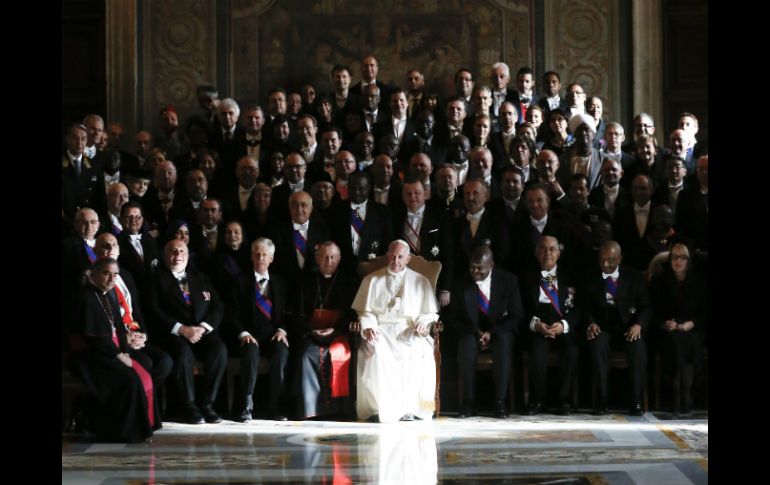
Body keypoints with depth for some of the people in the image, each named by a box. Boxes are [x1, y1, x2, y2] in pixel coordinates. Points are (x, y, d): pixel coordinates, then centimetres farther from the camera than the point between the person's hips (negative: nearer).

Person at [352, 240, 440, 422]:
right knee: (376, 353, -35)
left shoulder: (421, 282, 18)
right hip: (381, 331, 0)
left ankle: (409, 408, -30)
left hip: (410, 333, 0)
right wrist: (368, 327, -10)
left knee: (419, 354, -34)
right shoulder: (372, 280, 18)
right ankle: (378, 408, -34)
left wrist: (423, 323, -8)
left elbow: (429, 313, 15)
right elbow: (365, 311, 11)